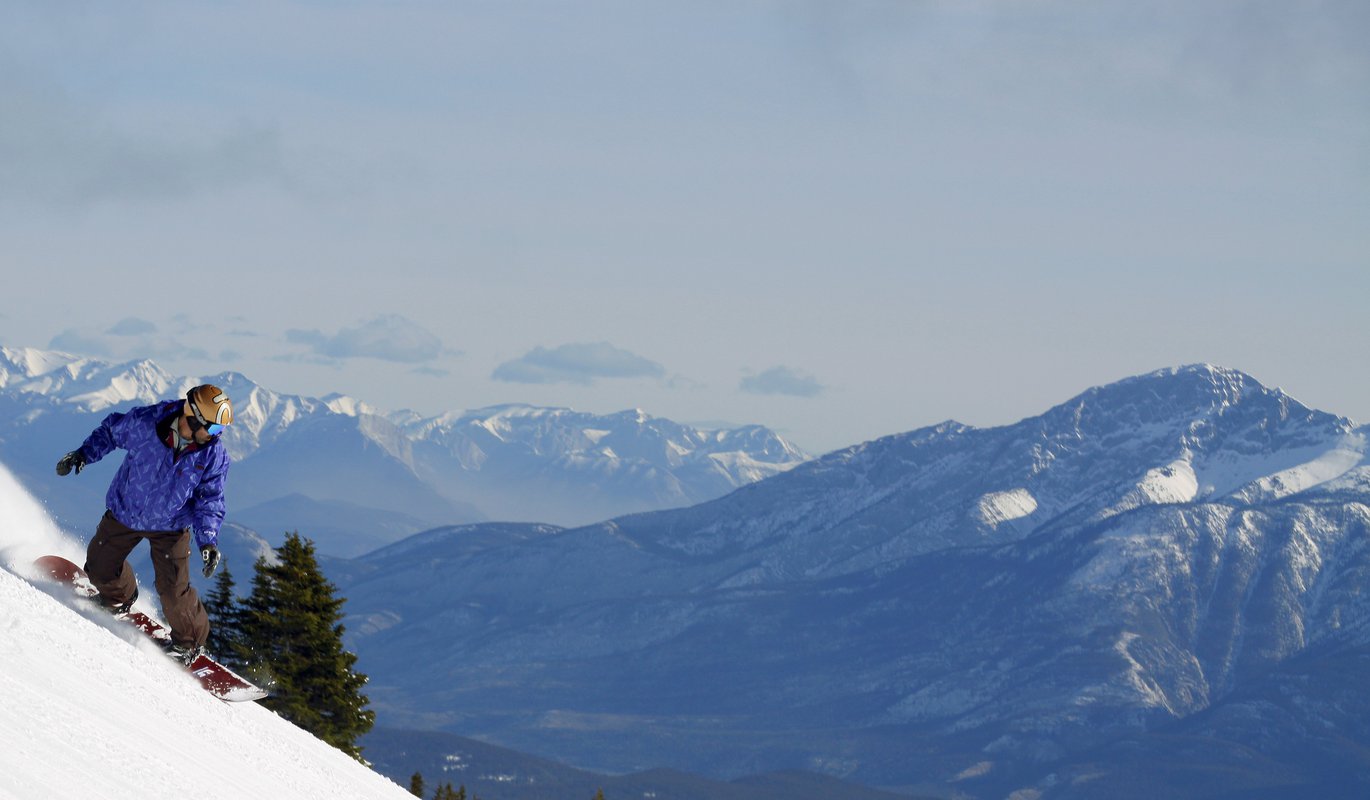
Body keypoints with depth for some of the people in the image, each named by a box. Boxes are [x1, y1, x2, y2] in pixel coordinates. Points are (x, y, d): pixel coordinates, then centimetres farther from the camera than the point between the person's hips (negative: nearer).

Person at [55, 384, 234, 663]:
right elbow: (112, 431, -4)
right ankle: (119, 598, 48)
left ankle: (189, 642, 20)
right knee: (99, 567, 12)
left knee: (173, 589, -7)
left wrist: (207, 539, -27)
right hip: (124, 512, 1)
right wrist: (83, 454, -9)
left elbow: (209, 501, -15)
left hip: (170, 527, -1)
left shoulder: (214, 456, -23)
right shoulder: (144, 423, -26)